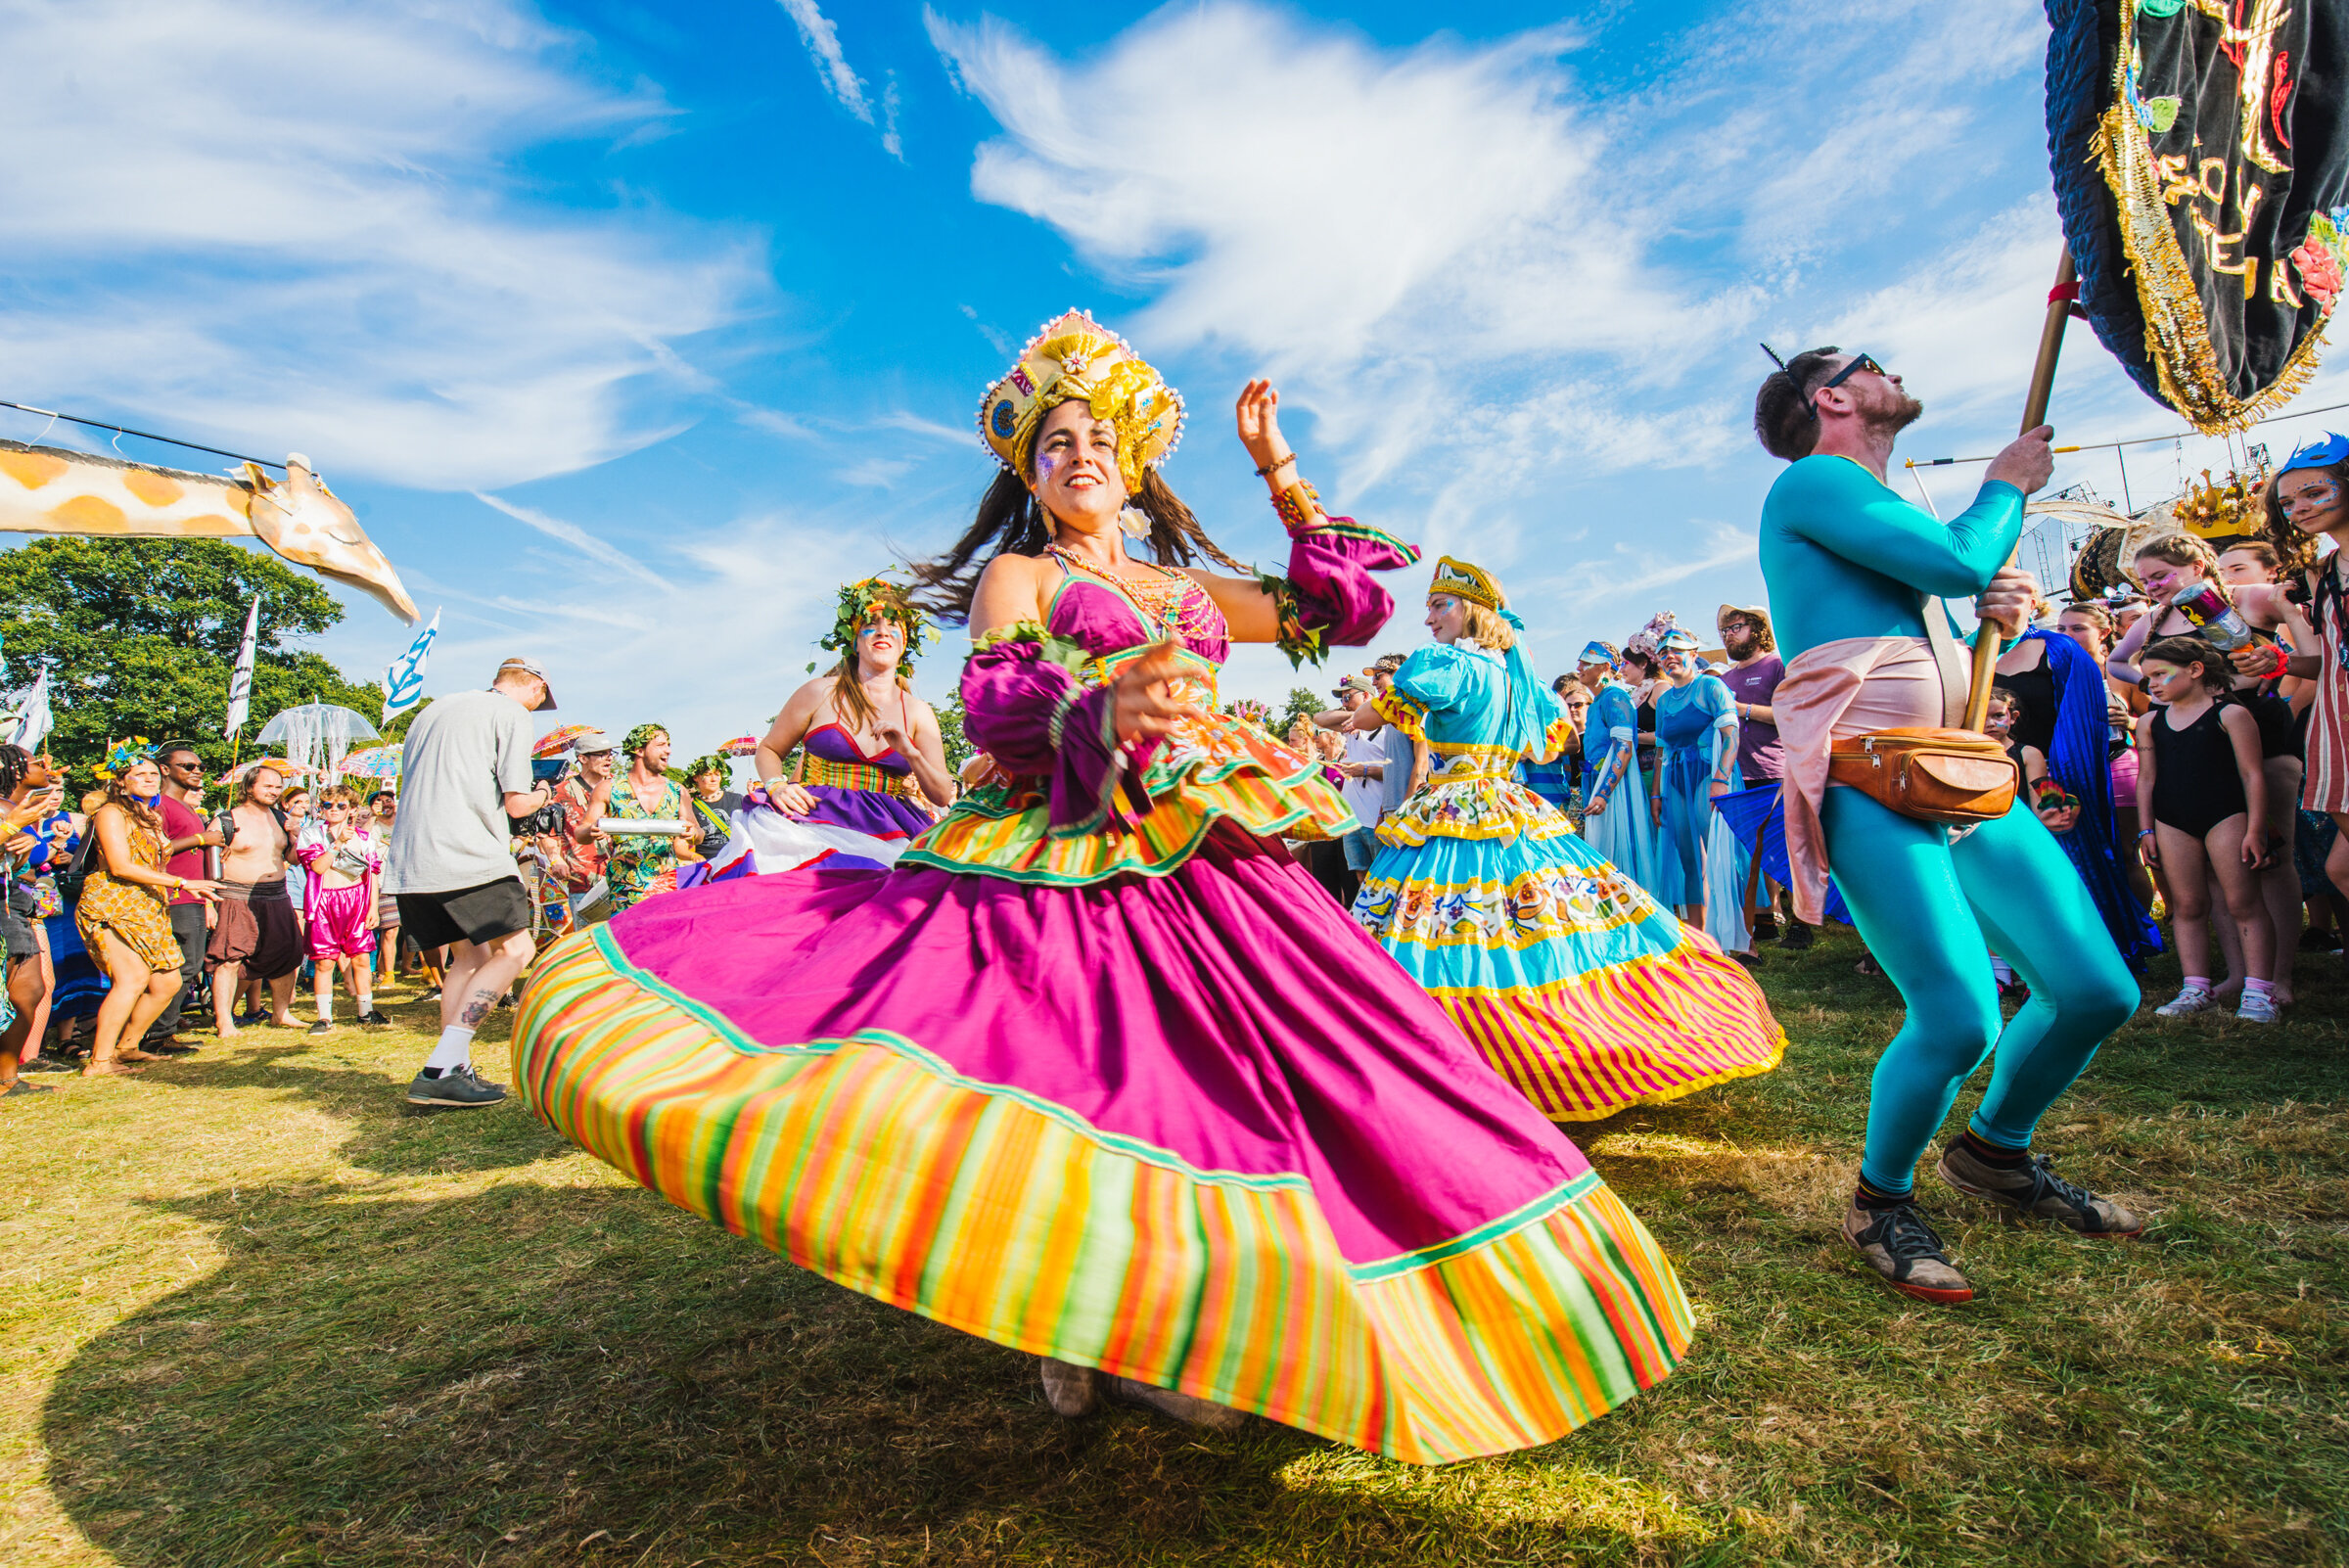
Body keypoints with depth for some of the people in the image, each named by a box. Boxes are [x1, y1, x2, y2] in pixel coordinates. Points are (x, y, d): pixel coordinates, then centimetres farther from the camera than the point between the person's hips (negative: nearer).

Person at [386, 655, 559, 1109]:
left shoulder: (433, 710, 24)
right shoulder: (512, 713, 0)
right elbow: (516, 803, -7)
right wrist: (540, 795, 15)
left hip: (408, 865, 8)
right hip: (467, 856, -8)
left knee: (469, 955, 15)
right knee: (514, 948, -2)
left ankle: (456, 1070, 9)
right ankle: (438, 1070, -10)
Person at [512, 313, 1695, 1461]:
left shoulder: (1190, 587, 24)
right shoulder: (1016, 573, 12)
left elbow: (1345, 609, 25)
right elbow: (991, 705, -6)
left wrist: (1278, 469, 24)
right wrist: (1106, 712, -27)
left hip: (1207, 859, 5)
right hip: (1068, 845, -4)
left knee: (1229, 1073, -5)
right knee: (1065, 1060, -16)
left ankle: (1155, 1326, 10)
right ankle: (1070, 1307, 10)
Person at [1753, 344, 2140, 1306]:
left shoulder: (1881, 510, 27)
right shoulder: (1813, 480, -1)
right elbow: (1961, 559, -12)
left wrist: (1990, 615, 11)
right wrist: (2009, 483, 8)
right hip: (1864, 786, -9)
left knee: (2097, 990, 5)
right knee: (1960, 1018, -17)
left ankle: (1996, 1153, 31)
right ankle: (1881, 1200, 10)